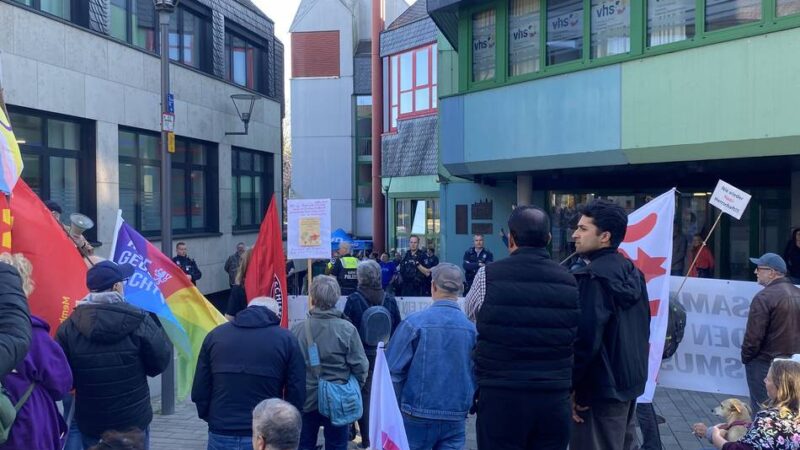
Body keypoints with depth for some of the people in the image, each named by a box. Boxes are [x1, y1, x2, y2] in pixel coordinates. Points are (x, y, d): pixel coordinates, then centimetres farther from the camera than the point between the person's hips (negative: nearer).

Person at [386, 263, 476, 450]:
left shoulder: (414, 323, -13)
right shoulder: (472, 328, -8)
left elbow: (394, 371, -8)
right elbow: (477, 376, 2)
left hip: (418, 416, -1)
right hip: (456, 419, 2)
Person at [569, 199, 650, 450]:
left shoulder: (593, 276, -19)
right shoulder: (631, 272, 8)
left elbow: (586, 338, -24)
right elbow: (641, 330, 14)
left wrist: (571, 386, -15)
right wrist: (631, 368, 21)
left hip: (601, 387, -9)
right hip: (630, 380, 9)